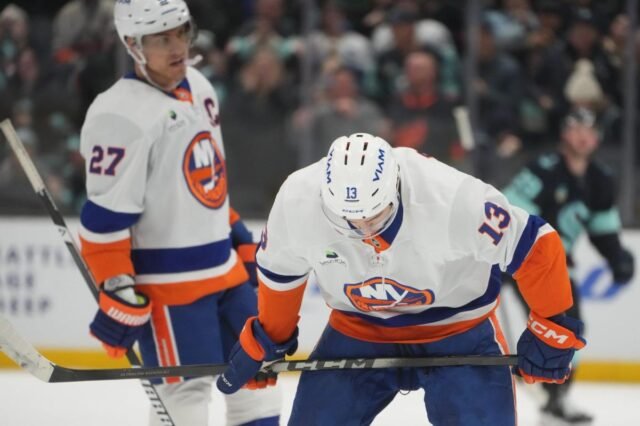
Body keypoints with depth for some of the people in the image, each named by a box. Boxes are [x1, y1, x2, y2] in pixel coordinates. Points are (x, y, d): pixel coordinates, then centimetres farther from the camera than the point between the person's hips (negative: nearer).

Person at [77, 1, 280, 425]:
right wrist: (118, 294, -21)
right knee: (187, 391, -9)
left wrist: (241, 238, 22)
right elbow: (105, 218, -19)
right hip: (166, 279, -9)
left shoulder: (199, 87, 9)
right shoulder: (122, 115, -19)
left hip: (224, 269, 9)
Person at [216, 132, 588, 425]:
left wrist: (552, 327, -15)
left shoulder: (455, 198, -35)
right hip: (357, 331, 3)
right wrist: (267, 340, 10)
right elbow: (281, 270, -2)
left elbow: (533, 245, -22)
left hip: (457, 326, -3)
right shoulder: (297, 202, -24)